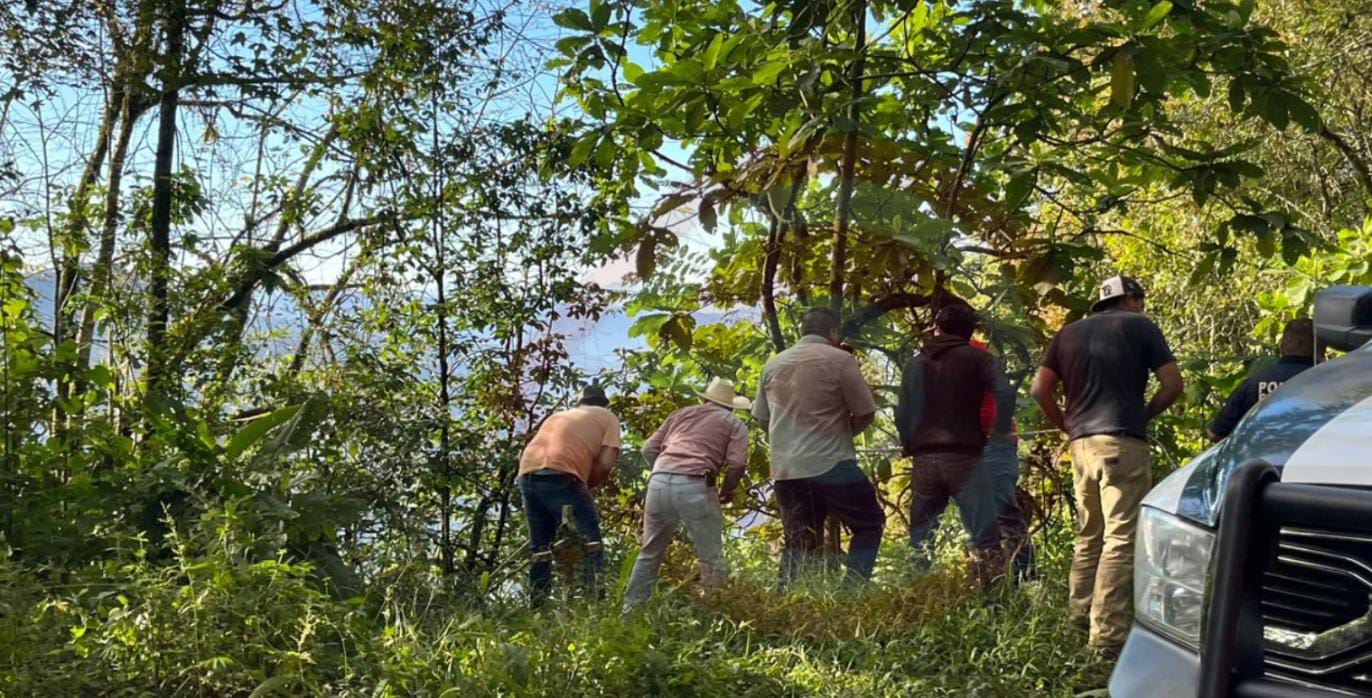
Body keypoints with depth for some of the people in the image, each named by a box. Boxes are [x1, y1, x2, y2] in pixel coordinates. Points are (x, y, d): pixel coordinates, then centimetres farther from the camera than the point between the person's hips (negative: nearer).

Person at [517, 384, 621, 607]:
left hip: (527, 475, 6)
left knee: (539, 548, 18)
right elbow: (606, 463, 1)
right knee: (590, 542, 2)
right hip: (559, 476, -6)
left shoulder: (558, 415, 34)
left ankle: (537, 608, 18)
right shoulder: (607, 417, 18)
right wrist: (585, 487, 15)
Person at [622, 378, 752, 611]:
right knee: (711, 557, 9)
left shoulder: (682, 413, 27)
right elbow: (737, 463, 1)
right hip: (694, 486, -4)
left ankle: (630, 609, 23)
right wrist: (726, 492, 17)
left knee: (650, 553, 19)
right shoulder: (734, 424, 18)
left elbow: (649, 449, 19)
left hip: (659, 482, 4)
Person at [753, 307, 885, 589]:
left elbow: (763, 419, 18)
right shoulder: (840, 360, -5)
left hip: (785, 470, 5)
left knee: (797, 545, 13)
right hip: (832, 465, -5)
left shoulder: (773, 365, 12)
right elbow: (865, 414, -3)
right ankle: (852, 589, -3)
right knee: (869, 525, 11)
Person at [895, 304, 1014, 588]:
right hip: (963, 457, -4)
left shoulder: (915, 365, 18)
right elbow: (1005, 393, -9)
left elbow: (902, 415, 16)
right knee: (985, 536, -5)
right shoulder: (975, 358, 7)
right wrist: (1000, 432, 3)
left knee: (920, 538, 13)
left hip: (924, 460, 4)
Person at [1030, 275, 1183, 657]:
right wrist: (1145, 414, 13)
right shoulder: (1140, 326, 6)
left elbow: (1040, 389, 10)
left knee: (1089, 536, 17)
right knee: (1121, 538, -7)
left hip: (1081, 443, 6)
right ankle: (1107, 636, -11)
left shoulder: (1069, 333, 18)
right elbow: (1172, 383, 0)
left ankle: (1080, 618, 21)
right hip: (1123, 442, -6)